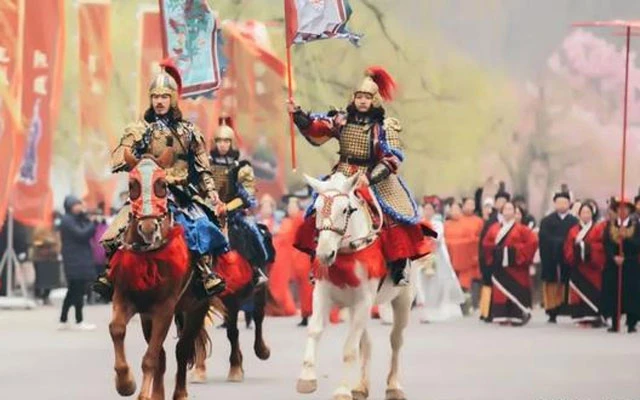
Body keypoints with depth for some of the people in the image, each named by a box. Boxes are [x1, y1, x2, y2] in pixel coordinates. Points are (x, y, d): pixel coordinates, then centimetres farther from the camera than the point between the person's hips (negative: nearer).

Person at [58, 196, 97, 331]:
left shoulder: (77, 219, 19)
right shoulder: (67, 220, -11)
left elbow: (88, 234, 15)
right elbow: (81, 234, -20)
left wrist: (87, 219, 3)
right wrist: (93, 223, -12)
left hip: (80, 260, 10)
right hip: (75, 260, -10)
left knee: (73, 291, 11)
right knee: (78, 291, -7)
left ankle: (63, 321, 14)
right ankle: (79, 321, -4)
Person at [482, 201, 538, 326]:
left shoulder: (520, 229, -1)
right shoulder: (494, 228, 10)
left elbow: (533, 241, -7)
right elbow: (486, 243, 18)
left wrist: (519, 249, -10)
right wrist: (495, 248, 3)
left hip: (514, 266, -4)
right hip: (499, 264, 4)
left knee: (515, 290, -5)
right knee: (500, 290, 1)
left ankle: (517, 316, -1)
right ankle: (502, 316, 5)